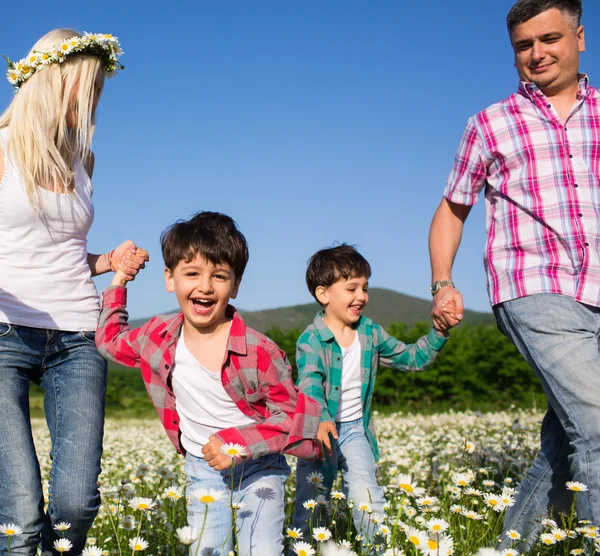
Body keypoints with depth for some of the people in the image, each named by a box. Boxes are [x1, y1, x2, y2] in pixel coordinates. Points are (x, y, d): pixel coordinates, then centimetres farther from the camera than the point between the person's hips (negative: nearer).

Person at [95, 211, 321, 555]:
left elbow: (293, 414, -14)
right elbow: (109, 341, 12)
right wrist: (118, 282, 9)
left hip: (258, 465, -3)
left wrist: (237, 443, -24)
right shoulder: (158, 337, -8)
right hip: (203, 468, 4)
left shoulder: (259, 351, -21)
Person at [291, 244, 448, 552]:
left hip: (355, 429, 3)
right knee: (311, 502, 6)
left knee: (367, 499, -14)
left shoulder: (370, 333, 2)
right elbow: (309, 385, -29)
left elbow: (411, 358, 9)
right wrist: (320, 420, -47)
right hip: (319, 430, -3)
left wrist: (438, 332, -6)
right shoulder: (310, 340, -15)